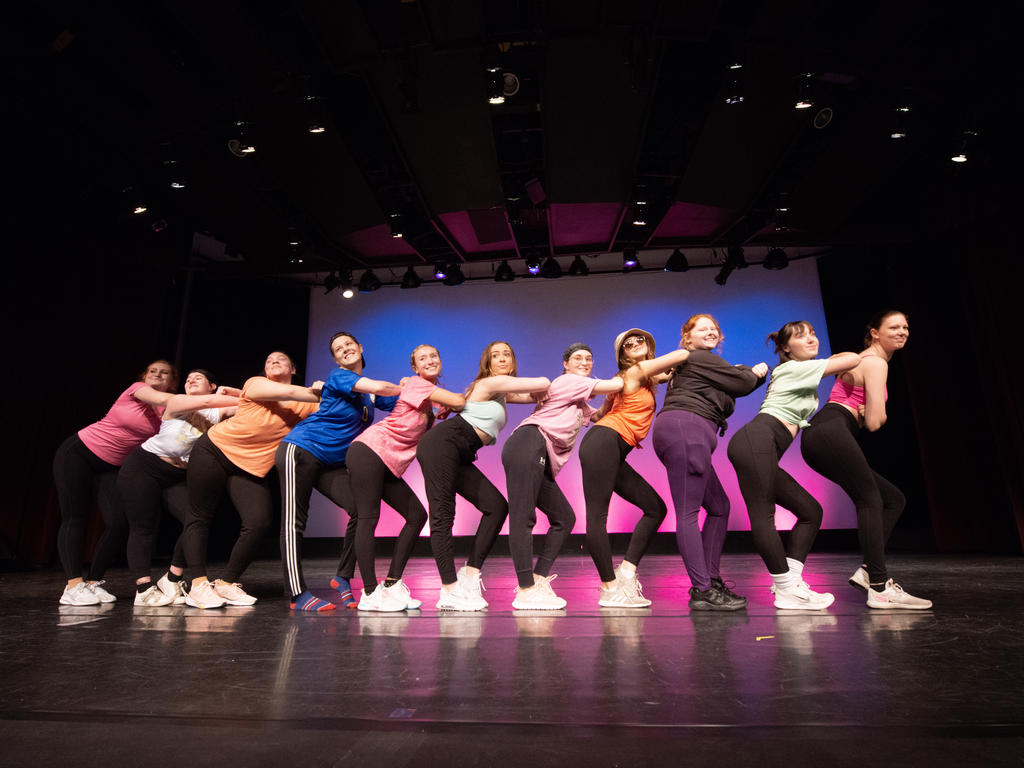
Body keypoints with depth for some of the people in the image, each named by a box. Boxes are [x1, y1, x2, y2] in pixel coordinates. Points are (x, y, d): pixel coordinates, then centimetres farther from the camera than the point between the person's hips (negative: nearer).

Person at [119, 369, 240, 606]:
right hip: (142, 467, -3)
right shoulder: (176, 402, -8)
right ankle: (144, 588, 2)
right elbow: (207, 401, -23)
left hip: (178, 477, 4)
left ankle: (171, 580, 1)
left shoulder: (217, 413, 2)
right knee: (143, 528, -4)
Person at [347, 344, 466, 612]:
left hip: (391, 465, 9)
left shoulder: (431, 396, 19)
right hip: (370, 450, -9)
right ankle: (370, 593, -3)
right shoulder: (416, 384, -8)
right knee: (368, 518, -7)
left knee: (417, 516, 3)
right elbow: (458, 402, -18)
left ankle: (392, 584, 8)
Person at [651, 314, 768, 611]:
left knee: (719, 506, 11)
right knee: (688, 512, -12)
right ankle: (702, 591, -11)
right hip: (684, 427, -10)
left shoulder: (689, 365, 31)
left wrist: (751, 374, 16)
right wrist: (755, 373, 23)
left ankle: (710, 580, 13)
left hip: (687, 435, 10)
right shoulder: (702, 359, 2)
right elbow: (742, 385, 2)